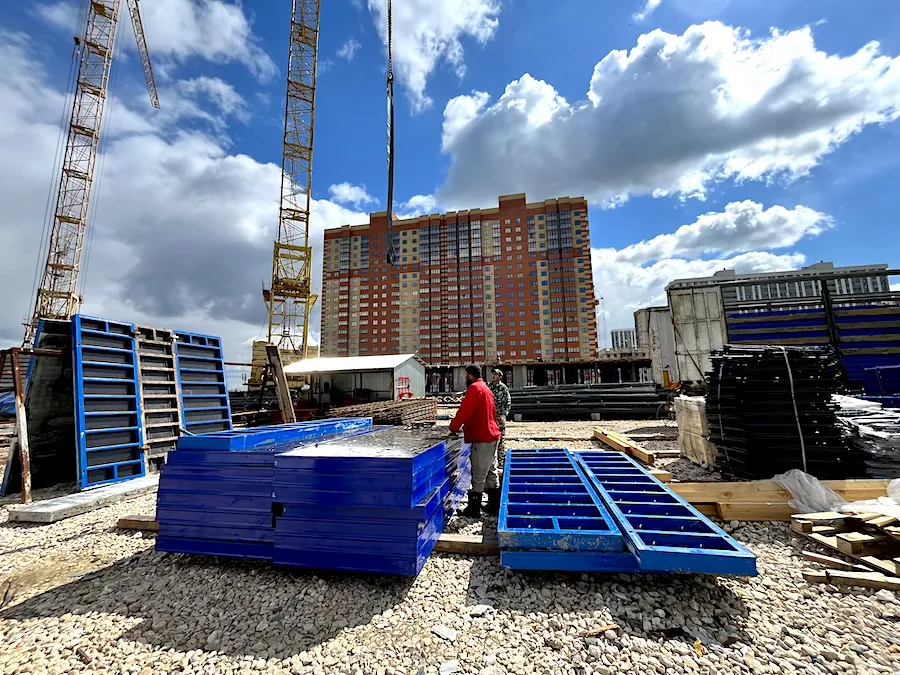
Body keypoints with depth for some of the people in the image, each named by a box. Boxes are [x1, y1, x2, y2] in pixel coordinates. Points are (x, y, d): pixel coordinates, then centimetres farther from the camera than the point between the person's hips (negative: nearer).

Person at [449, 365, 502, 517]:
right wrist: (461, 423, 14)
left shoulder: (475, 388, -14)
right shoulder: (484, 387, 17)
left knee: (478, 476, 0)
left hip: (482, 438, -10)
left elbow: (464, 411, -19)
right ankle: (494, 506, 25)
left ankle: (473, 509, 10)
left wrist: (453, 427, -6)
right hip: (490, 435, 10)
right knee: (491, 472, 16)